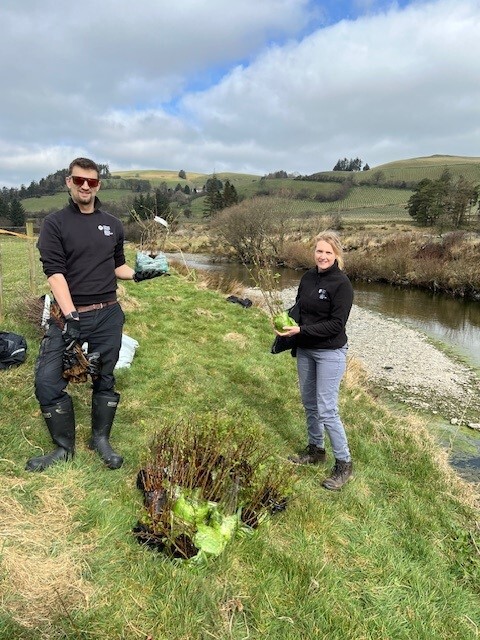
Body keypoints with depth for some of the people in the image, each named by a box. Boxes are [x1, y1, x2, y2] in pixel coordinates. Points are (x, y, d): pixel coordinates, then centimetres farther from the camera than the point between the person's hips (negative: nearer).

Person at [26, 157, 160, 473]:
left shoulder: (113, 225, 9)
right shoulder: (55, 223, -3)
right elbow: (54, 272, -12)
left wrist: (138, 274, -4)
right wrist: (70, 316, -22)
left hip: (108, 315, 3)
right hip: (68, 313, -2)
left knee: (105, 380, 11)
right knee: (48, 382, -6)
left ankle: (101, 440, 30)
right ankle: (64, 447, 15)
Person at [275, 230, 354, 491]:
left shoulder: (341, 283, -15)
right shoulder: (308, 277, 4)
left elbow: (336, 324, -19)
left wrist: (301, 330, -22)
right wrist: (287, 324, -6)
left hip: (330, 353, -7)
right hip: (304, 350, 7)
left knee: (327, 410, -4)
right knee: (309, 403, 18)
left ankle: (344, 464, 13)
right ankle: (316, 450, 37)